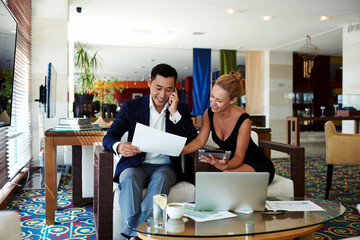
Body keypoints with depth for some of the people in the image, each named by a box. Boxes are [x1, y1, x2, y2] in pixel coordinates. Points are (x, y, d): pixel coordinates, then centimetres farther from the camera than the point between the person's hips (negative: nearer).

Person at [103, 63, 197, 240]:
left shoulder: (181, 109, 9)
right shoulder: (131, 106, 6)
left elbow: (194, 142, -1)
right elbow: (108, 138, -2)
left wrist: (174, 113, -10)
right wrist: (119, 147, -27)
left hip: (166, 166, 0)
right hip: (136, 164, 0)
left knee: (161, 178, -34)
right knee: (129, 178, -33)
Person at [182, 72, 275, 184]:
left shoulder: (243, 120, -26)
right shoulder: (209, 114, -9)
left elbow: (239, 156, -21)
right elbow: (200, 141, -10)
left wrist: (225, 166, -43)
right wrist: (181, 150, -29)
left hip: (258, 165, -5)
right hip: (233, 163, 5)